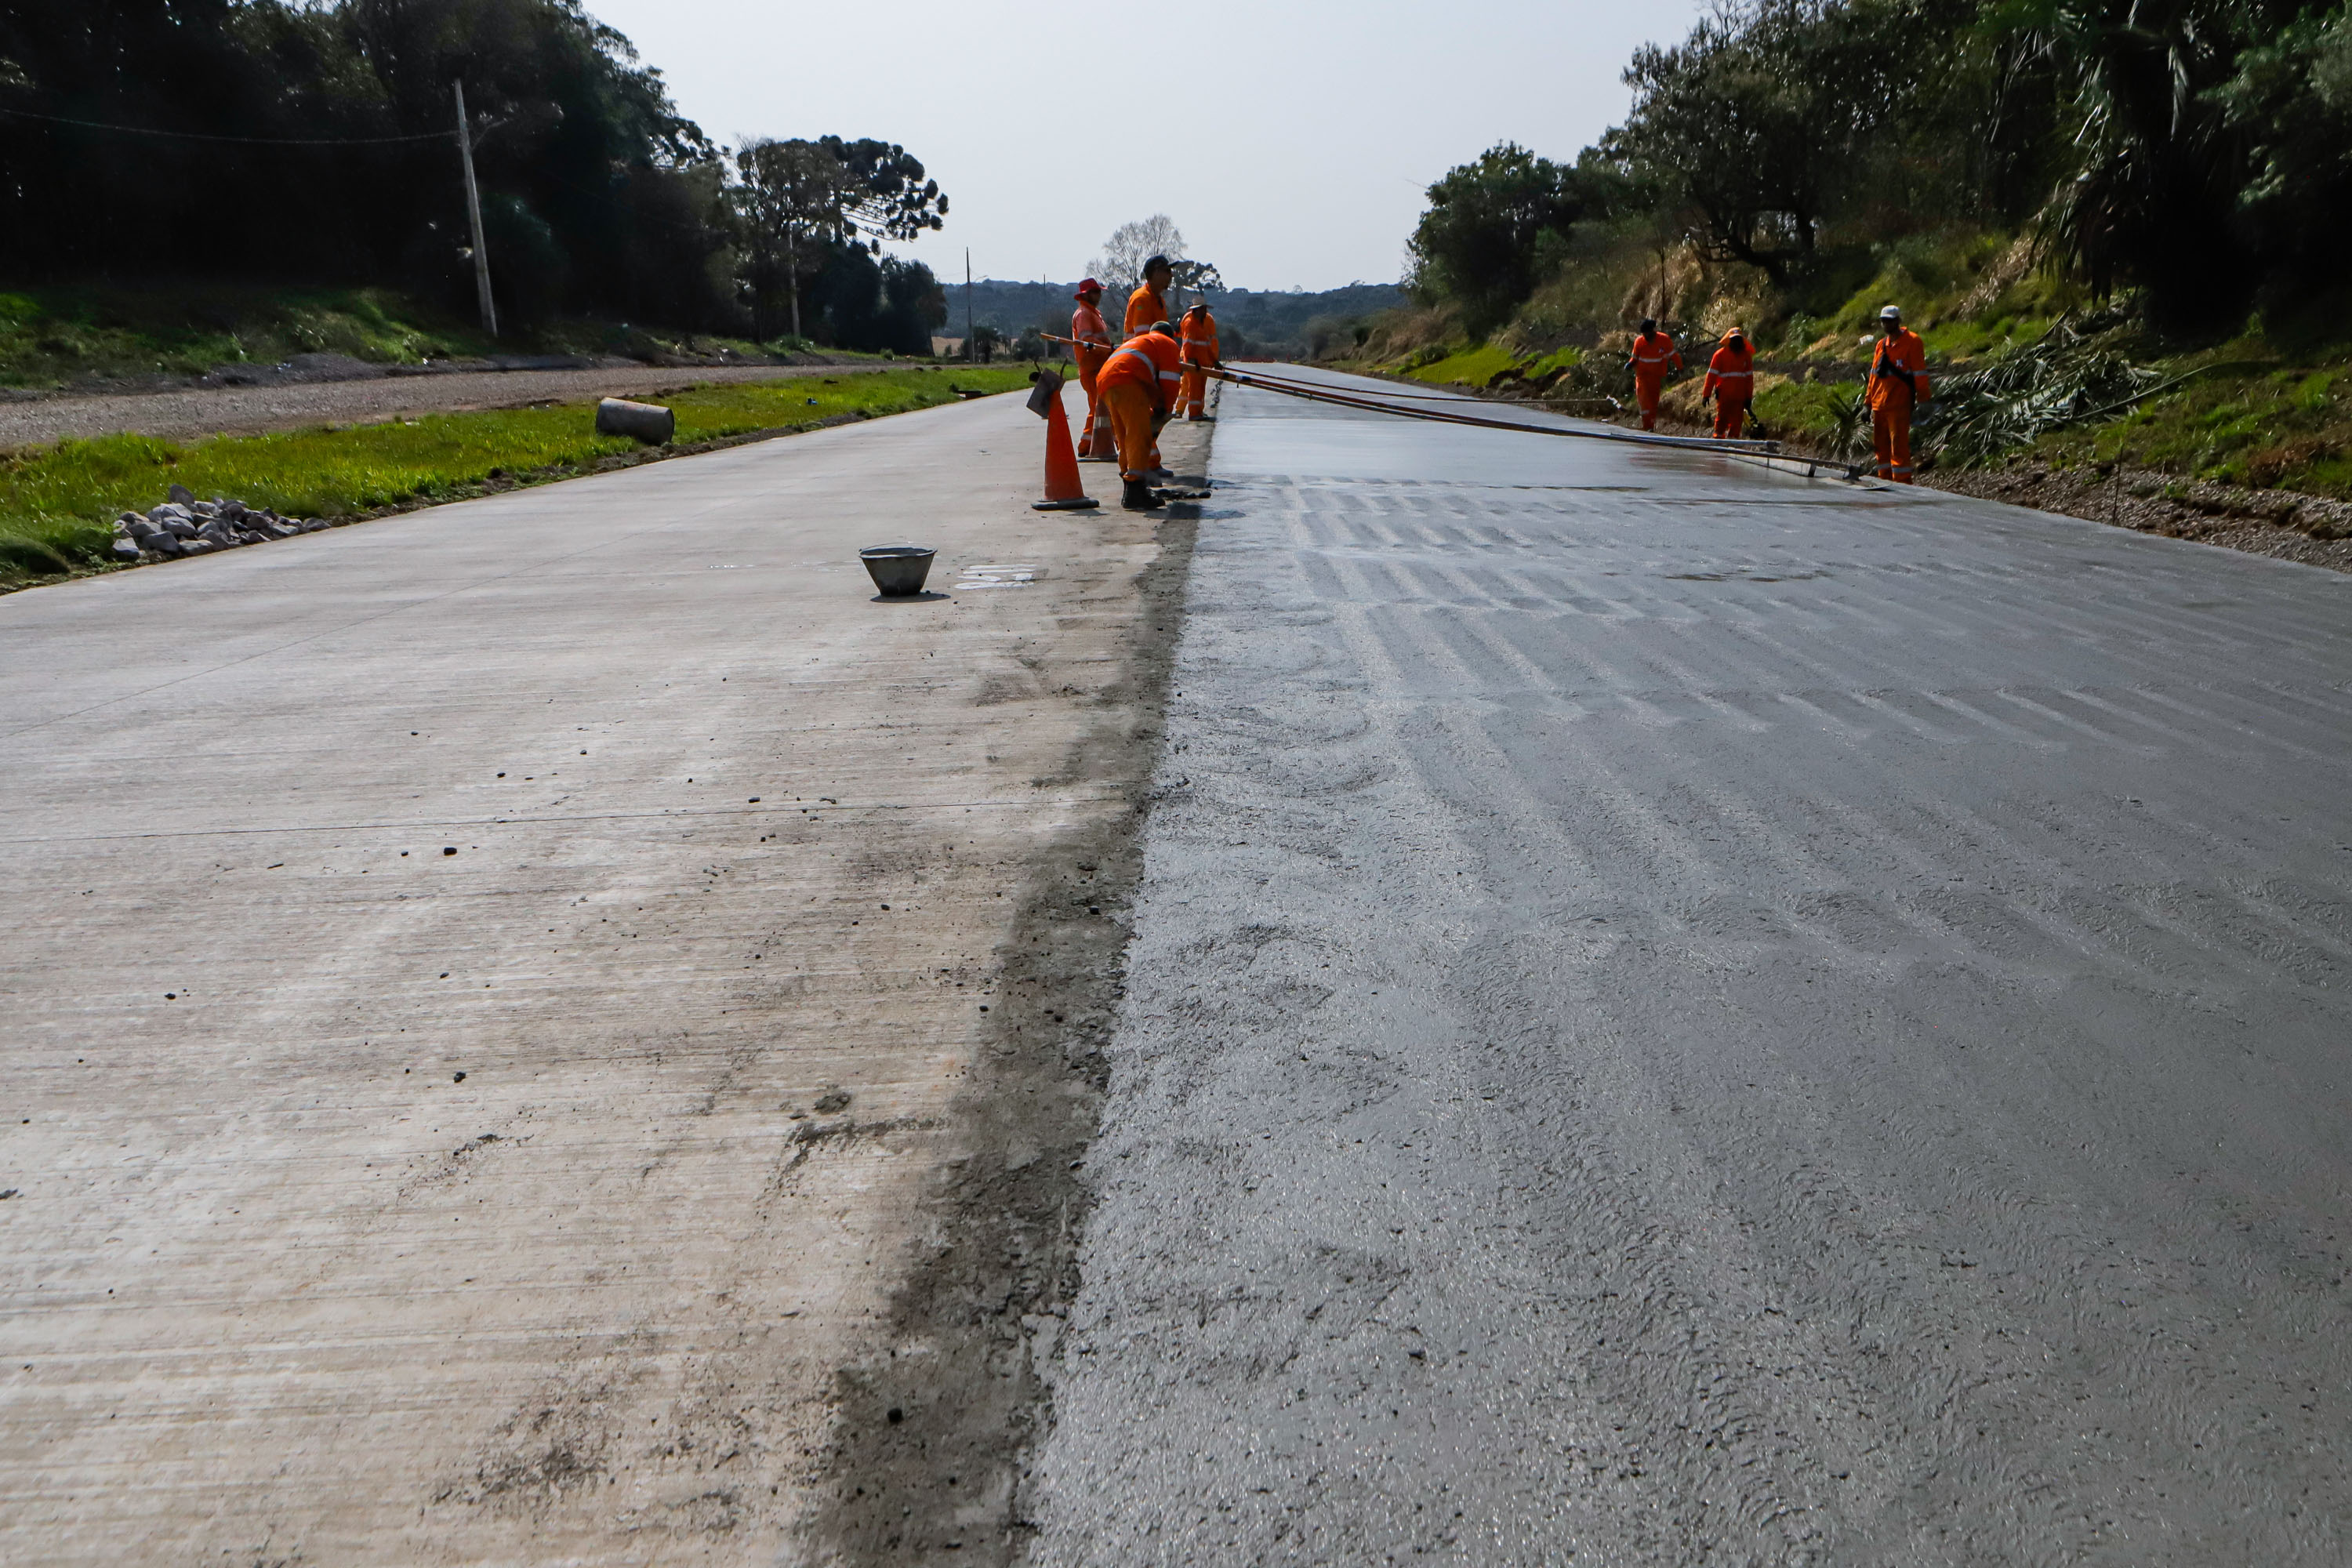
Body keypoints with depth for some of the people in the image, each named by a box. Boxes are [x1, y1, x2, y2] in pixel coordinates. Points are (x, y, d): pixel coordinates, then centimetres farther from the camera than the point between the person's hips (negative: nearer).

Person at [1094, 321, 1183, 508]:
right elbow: (1169, 382, 8)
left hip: (1105, 382, 8)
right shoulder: (1168, 344, 19)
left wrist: (1155, 409, 34)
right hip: (1127, 384, -8)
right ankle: (1135, 486, -25)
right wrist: (1165, 410, 19)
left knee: (1125, 438, 15)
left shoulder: (1136, 341, 43)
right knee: (1140, 436, -12)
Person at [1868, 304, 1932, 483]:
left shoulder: (1912, 341, -5)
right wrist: (1870, 401, 17)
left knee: (1899, 446, -9)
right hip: (1879, 405, 7)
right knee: (1881, 445, 10)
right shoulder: (1881, 344, 14)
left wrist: (1922, 399, -9)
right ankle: (1886, 483, 19)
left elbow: (1920, 373, -7)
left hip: (1899, 406, -7)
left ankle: (1902, 486, -6)